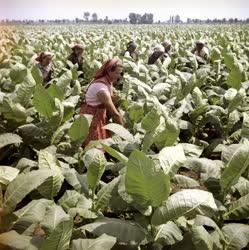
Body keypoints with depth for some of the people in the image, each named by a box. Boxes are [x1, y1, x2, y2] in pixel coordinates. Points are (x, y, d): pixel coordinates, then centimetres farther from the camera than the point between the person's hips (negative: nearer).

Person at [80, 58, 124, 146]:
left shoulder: (109, 82, 0)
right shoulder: (101, 88, -28)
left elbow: (111, 105, 4)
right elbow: (114, 113, -23)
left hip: (100, 117, 9)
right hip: (91, 119, -9)